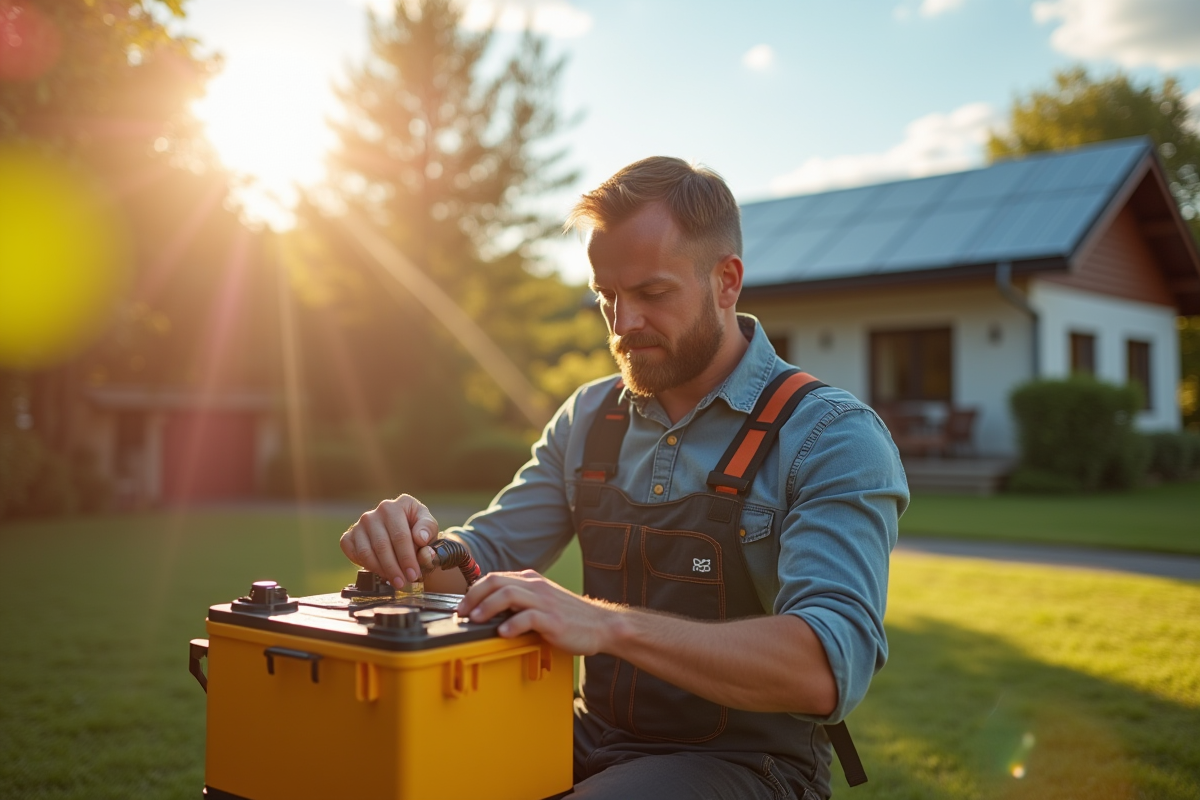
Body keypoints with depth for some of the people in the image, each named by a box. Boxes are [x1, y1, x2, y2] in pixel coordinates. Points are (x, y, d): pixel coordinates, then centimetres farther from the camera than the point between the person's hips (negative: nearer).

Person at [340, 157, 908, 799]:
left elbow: (831, 667, -27)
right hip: (596, 734, 5)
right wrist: (421, 547, -16)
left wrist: (607, 624, -37)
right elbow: (485, 557, 9)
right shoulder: (587, 420, 6)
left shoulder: (833, 438, -14)